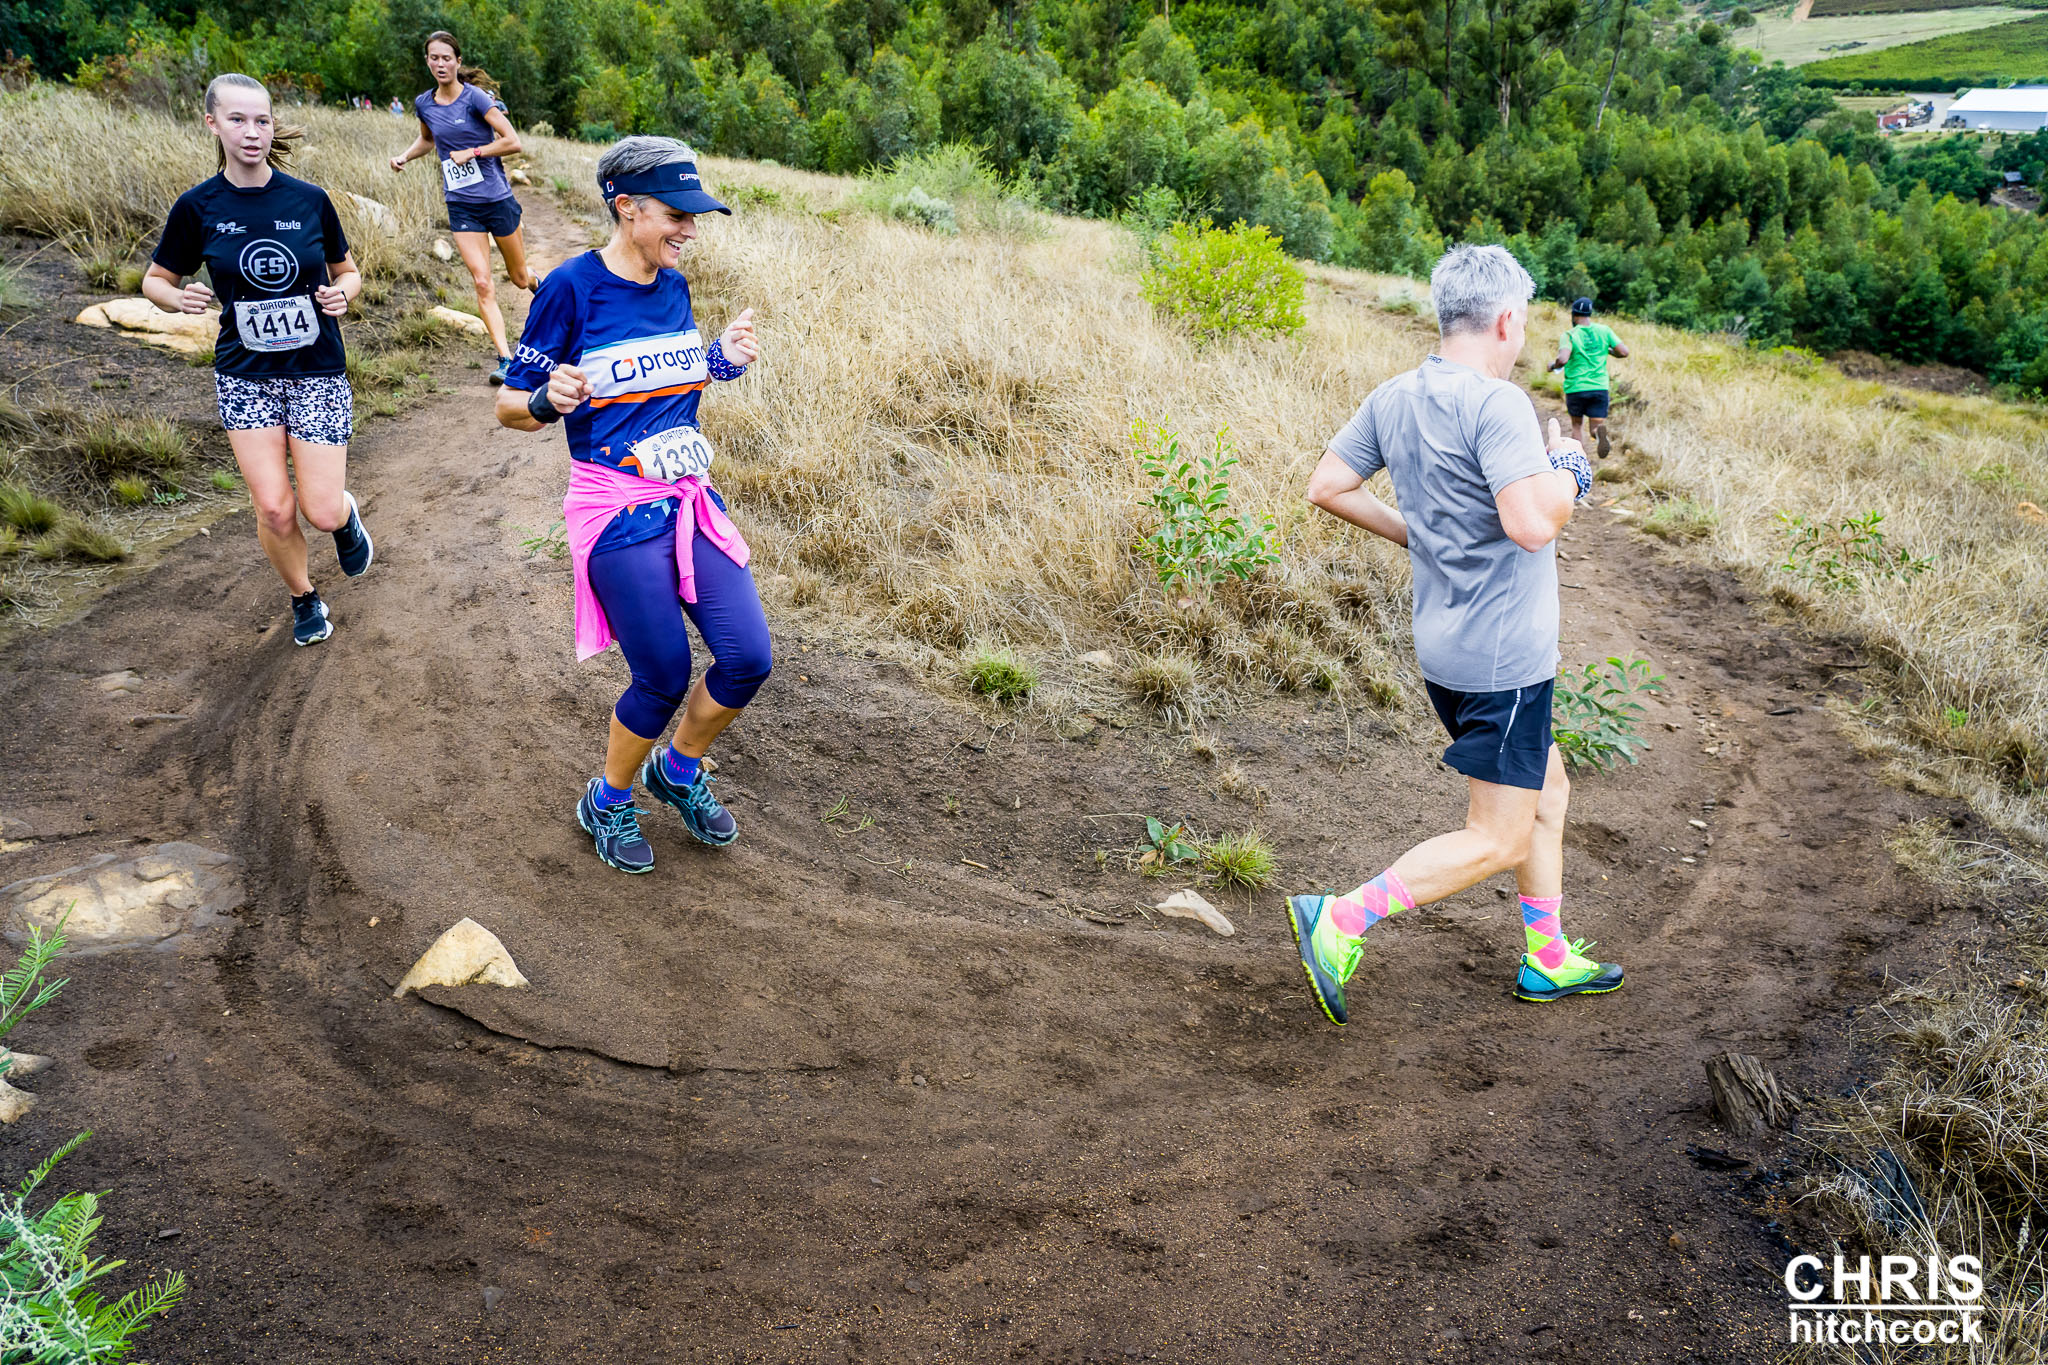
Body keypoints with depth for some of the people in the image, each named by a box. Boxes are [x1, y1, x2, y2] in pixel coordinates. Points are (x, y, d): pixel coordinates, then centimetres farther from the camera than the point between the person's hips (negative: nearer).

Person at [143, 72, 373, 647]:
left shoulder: (309, 200, -5)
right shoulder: (198, 206, -4)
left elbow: (347, 272, 9)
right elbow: (156, 280, 7)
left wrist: (342, 294, -14)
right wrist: (179, 298, -16)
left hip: (317, 371, 0)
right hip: (245, 374, 1)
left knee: (323, 512, -5)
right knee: (274, 510, -4)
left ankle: (348, 516, 34)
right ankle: (304, 599, 25)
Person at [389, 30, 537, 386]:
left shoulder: (475, 97, -11)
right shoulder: (424, 104, 5)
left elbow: (512, 142, -14)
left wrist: (471, 152, -16)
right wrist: (405, 156, 8)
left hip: (497, 199, -3)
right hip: (461, 206, 3)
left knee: (519, 278, 13)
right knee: (482, 283, -10)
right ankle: (505, 359, -9)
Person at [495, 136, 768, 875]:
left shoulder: (674, 286, 9)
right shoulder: (570, 287, -11)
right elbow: (511, 404, -6)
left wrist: (723, 359, 5)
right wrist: (549, 401, -28)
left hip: (689, 500, 6)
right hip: (618, 511, -6)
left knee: (747, 659, -2)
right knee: (664, 677, -3)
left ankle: (678, 770, 26)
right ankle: (607, 802, 25)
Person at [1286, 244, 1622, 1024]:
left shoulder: (1393, 398, 4)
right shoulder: (1496, 404, -21)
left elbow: (1328, 487, 7)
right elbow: (1531, 524, -29)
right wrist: (1569, 471, -9)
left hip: (1444, 647, 9)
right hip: (1502, 656, -9)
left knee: (1546, 786, 24)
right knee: (1498, 840, 0)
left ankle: (1548, 961, 32)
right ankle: (1341, 922, -5)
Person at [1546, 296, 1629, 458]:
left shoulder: (1570, 335, -9)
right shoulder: (1604, 331, 2)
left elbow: (1562, 360, -24)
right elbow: (1624, 352, 1)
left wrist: (1552, 366, -3)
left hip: (1575, 388, -2)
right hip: (1600, 387, 2)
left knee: (1576, 425, 18)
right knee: (1597, 424, 4)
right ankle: (1600, 430, -32)